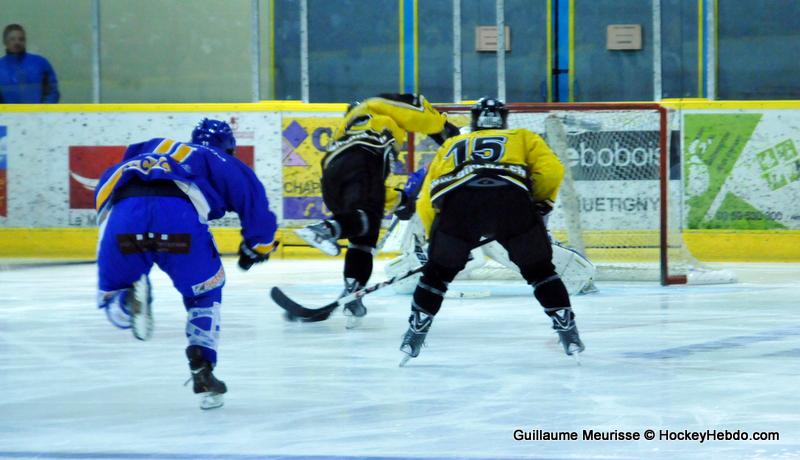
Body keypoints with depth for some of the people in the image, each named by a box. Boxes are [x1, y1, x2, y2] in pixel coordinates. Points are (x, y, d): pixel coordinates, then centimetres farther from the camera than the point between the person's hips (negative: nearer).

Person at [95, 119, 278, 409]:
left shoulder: (152, 148, 42)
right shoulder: (223, 162, 31)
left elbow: (104, 187, 35)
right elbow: (252, 197, 18)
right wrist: (256, 246, 31)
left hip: (121, 214, 2)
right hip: (179, 215, -2)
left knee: (113, 302, 19)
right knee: (203, 294, 23)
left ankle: (129, 298, -16)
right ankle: (202, 372, 9)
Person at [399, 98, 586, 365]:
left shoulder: (451, 146, 38)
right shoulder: (522, 138, 34)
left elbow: (425, 202, 31)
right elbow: (551, 170, 14)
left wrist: (438, 238, 40)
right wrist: (541, 204, 27)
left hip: (457, 202, 1)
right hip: (512, 200, -1)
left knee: (438, 271, 23)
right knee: (539, 269, 18)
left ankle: (414, 335, 22)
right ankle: (567, 331, 14)